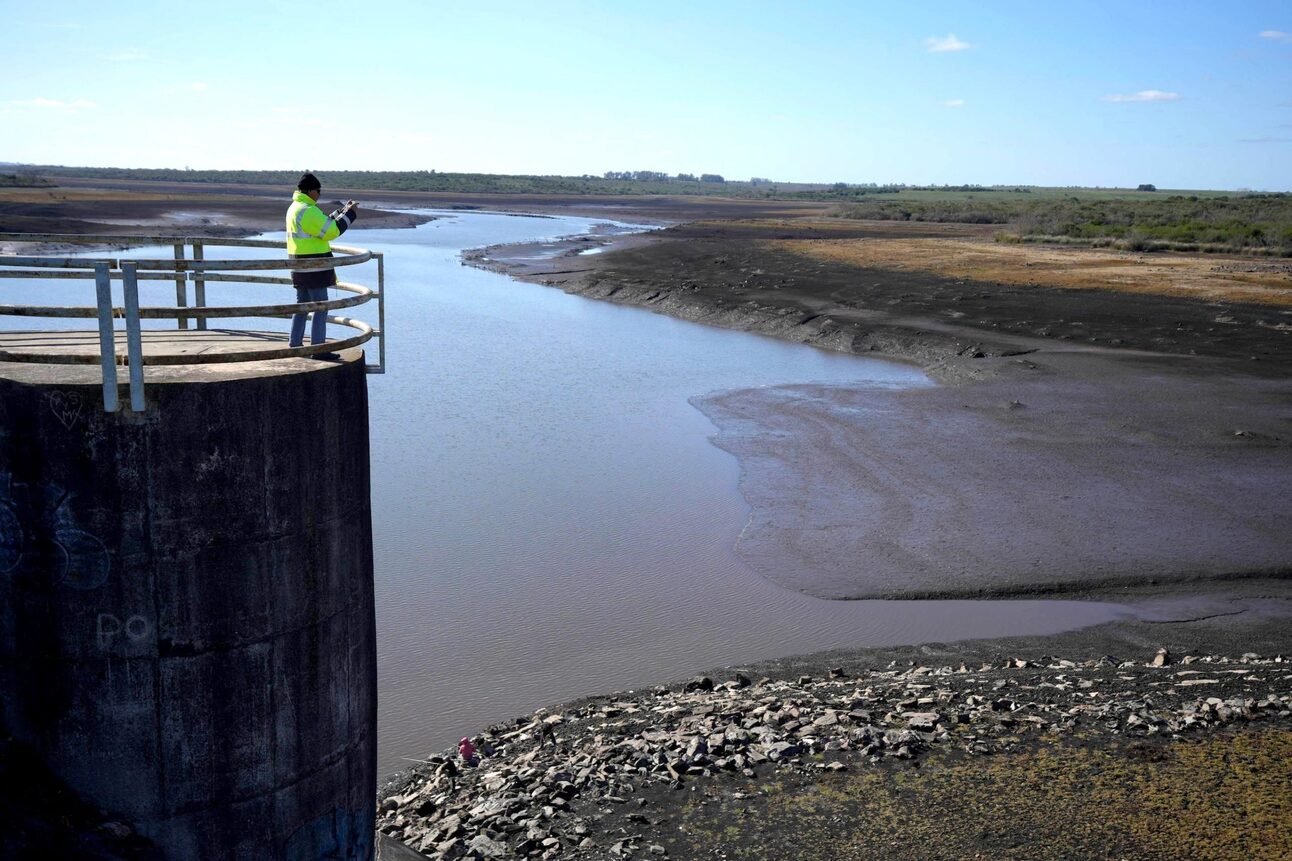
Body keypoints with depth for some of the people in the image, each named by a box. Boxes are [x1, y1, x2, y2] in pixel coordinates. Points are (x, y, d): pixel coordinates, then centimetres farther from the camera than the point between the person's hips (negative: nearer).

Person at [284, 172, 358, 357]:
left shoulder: (295, 208, 14)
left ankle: (295, 344, 21)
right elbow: (331, 232, -20)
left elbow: (324, 224, 20)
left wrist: (342, 211, 15)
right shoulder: (308, 210, -19)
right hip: (313, 267, -10)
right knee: (321, 307, -5)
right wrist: (350, 214, -10)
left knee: (302, 305, 16)